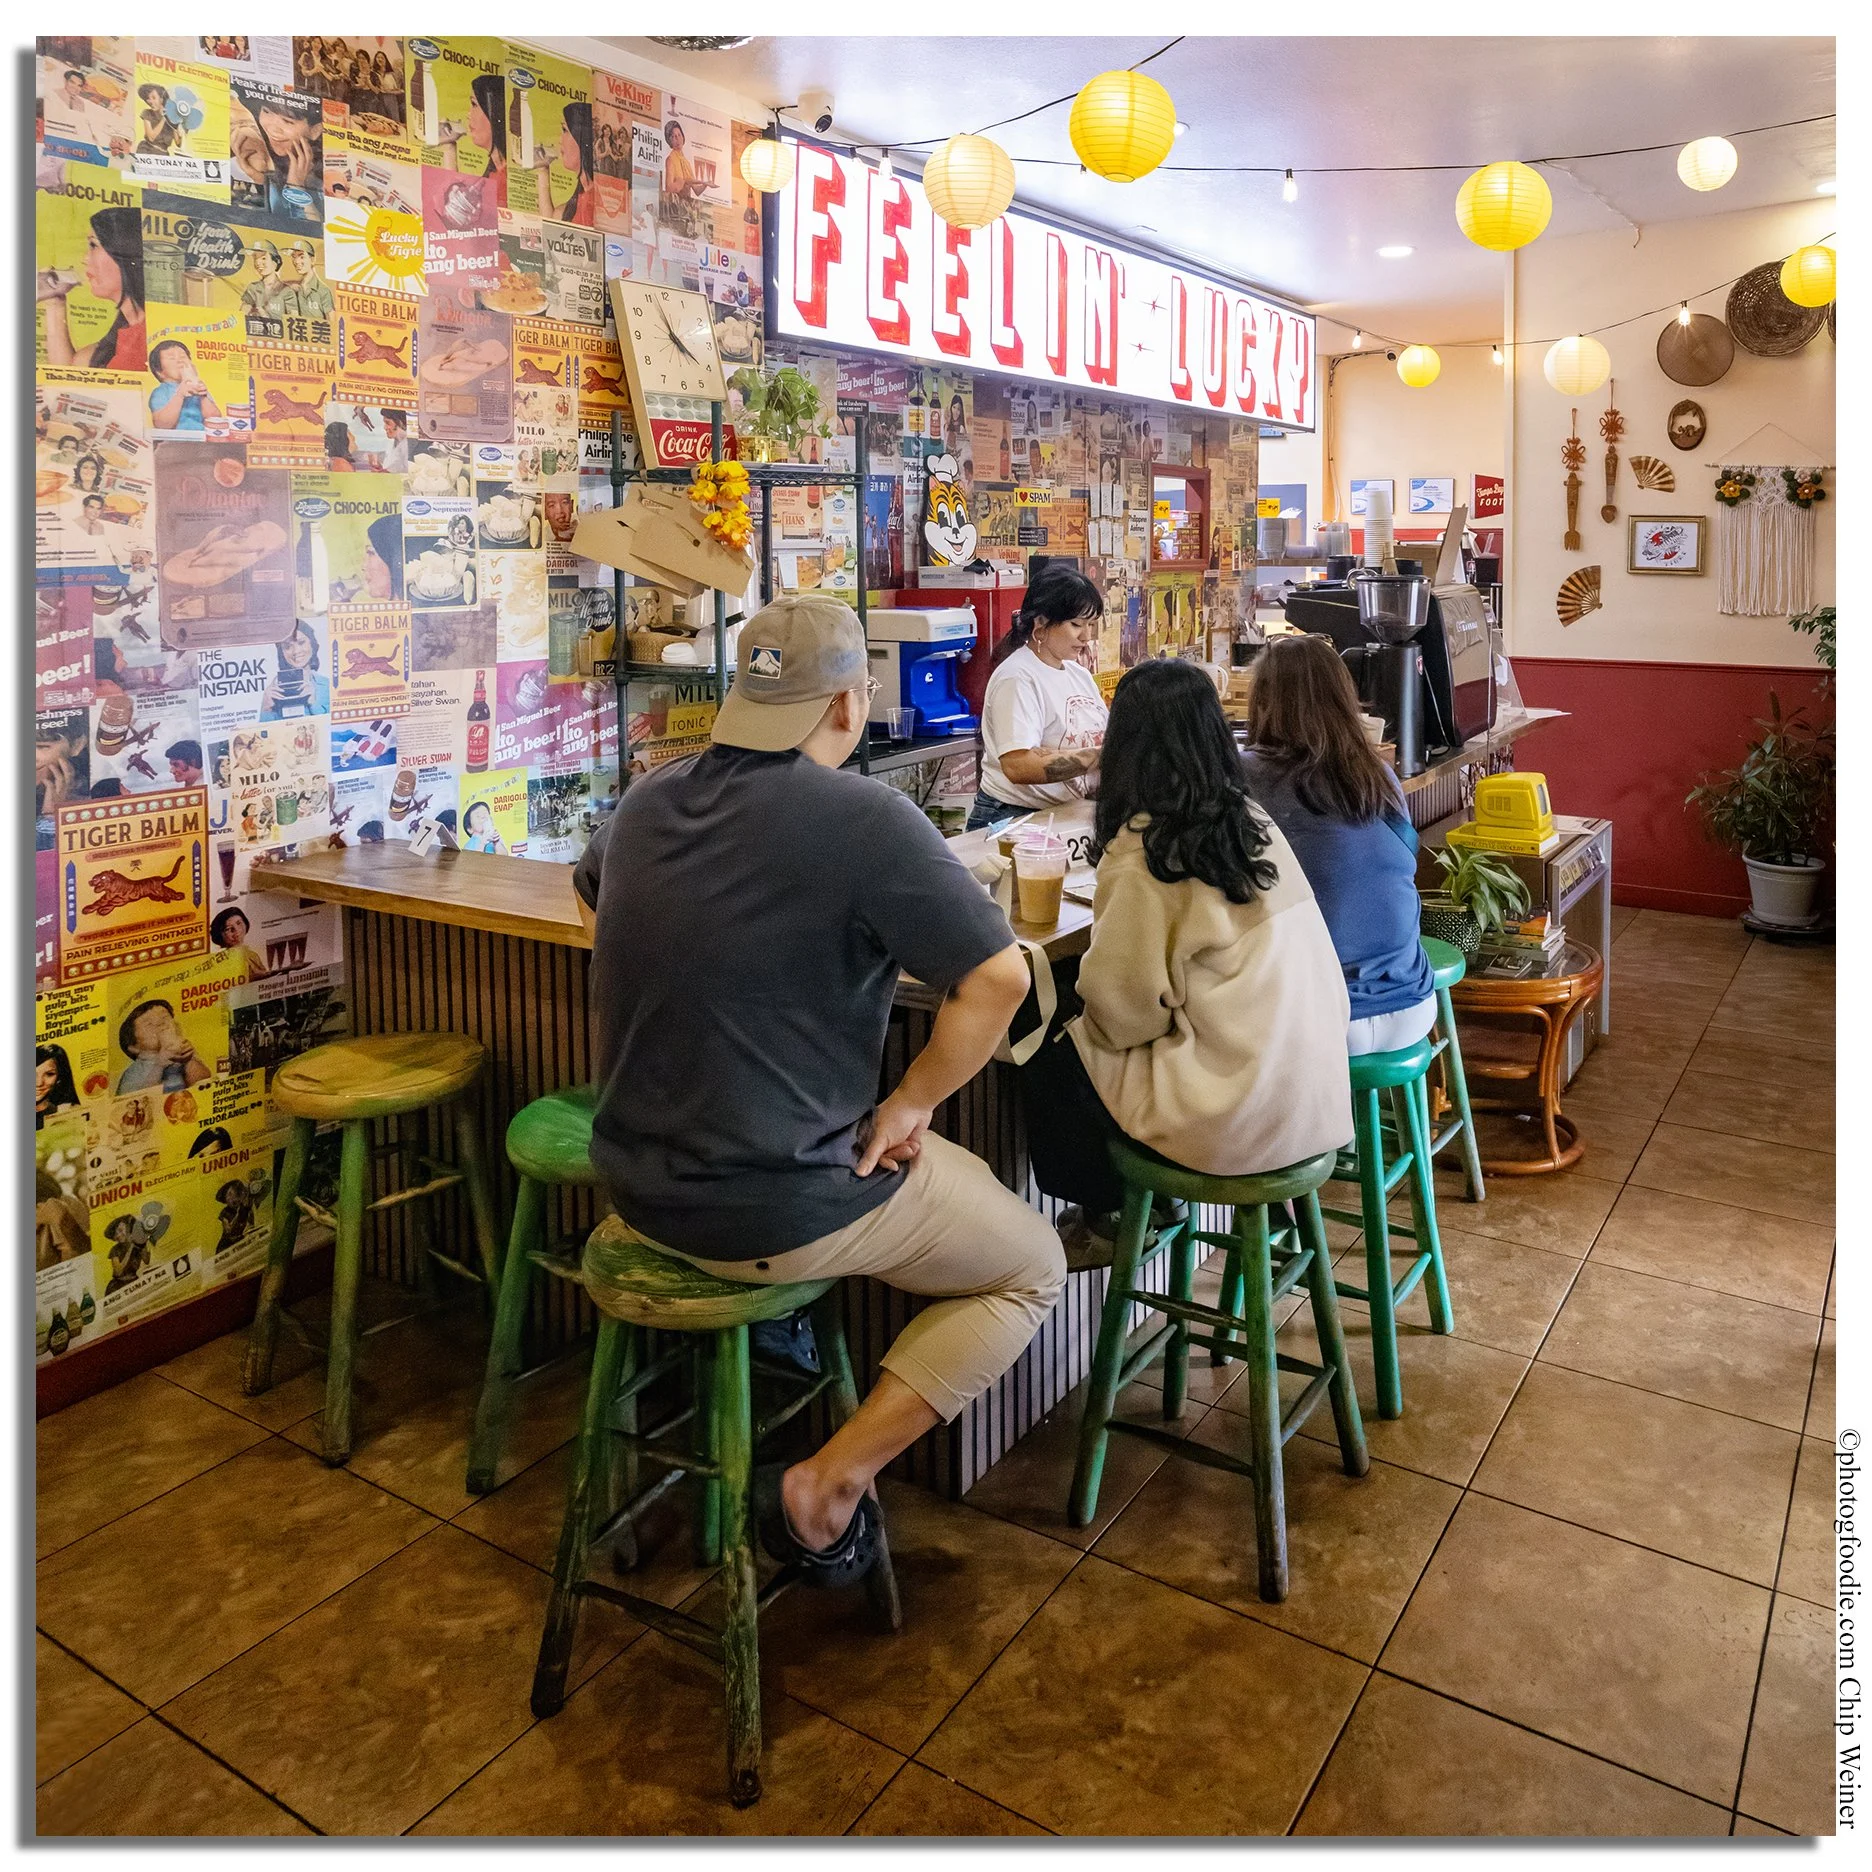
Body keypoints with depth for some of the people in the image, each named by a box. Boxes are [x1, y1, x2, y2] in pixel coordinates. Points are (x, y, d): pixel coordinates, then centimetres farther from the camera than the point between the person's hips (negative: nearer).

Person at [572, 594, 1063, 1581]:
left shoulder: (648, 801, 1)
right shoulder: (863, 816, -21)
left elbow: (589, 896, 23)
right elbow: (999, 977, -22)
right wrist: (908, 1106, -10)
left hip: (639, 1181, 8)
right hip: (774, 1212, -7)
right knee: (1032, 1266, 14)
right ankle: (830, 1484, 5)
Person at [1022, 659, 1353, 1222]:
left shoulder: (1140, 854, -18)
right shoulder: (1253, 822, 2)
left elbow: (1121, 1009, -15)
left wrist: (1082, 1025, 6)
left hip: (1234, 1114, -7)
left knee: (1048, 1066, 12)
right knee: (1076, 1041, 23)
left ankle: (1107, 1216, 29)